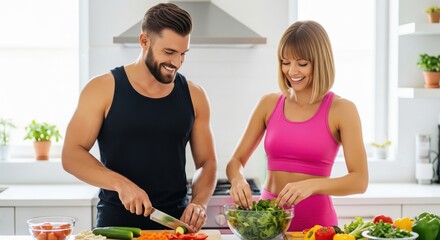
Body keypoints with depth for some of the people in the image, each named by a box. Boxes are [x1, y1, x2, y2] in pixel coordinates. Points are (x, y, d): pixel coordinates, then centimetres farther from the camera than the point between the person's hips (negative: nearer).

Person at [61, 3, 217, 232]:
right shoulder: (103, 89, -3)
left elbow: (206, 163, 10)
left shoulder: (193, 96, 4)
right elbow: (71, 155, -7)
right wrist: (121, 183, -21)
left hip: (176, 222, 3)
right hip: (116, 221, -3)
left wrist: (198, 203, -9)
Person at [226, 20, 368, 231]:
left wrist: (312, 184, -25)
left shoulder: (341, 110, -5)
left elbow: (360, 180, -9)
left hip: (316, 221, -3)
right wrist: (237, 179, -15)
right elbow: (236, 161, 8)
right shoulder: (269, 104, 5)